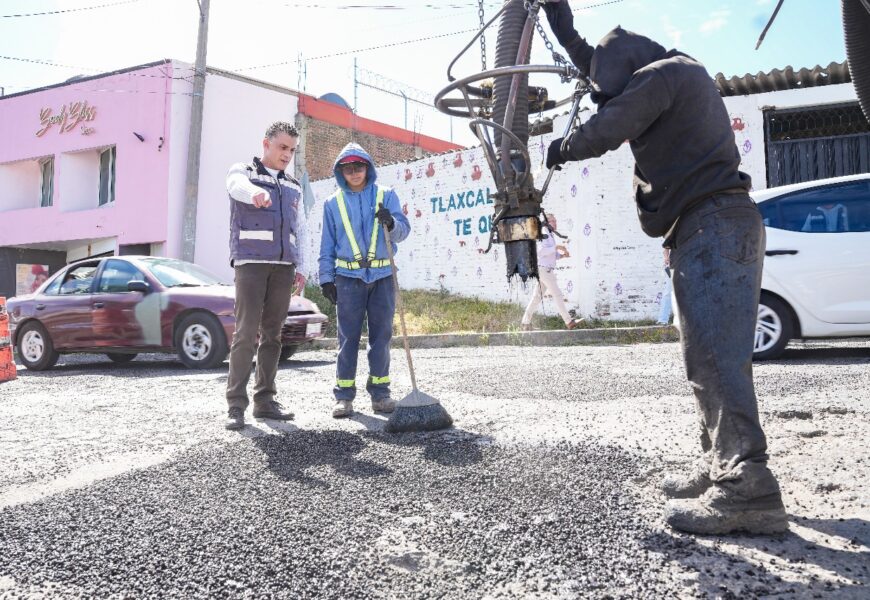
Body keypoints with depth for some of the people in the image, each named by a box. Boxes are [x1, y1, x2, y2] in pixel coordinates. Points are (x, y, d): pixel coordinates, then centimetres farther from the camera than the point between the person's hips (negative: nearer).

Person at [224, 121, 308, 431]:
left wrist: (301, 267, 11)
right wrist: (255, 192, -43)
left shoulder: (294, 188, 22)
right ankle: (236, 404, -10)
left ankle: (265, 399, 9)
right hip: (250, 261, -5)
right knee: (246, 332, -12)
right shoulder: (243, 172, 7)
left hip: (283, 266, 5)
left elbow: (301, 231, 23)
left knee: (272, 334, 4)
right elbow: (238, 185, -19)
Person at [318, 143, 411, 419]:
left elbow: (403, 230, -1)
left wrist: (391, 223, -23)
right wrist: (326, 278, 4)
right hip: (348, 276, 0)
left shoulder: (386, 195, 7)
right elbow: (327, 245, 11)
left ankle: (380, 393, 13)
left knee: (381, 336, 4)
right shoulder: (333, 203, 11)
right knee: (348, 337, -1)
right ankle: (344, 395, 5)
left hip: (383, 275, 0)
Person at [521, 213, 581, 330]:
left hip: (547, 270, 10)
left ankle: (526, 322, 12)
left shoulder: (550, 236, 21)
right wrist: (556, 247, -20)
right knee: (557, 294, -10)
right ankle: (569, 322, -10)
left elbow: (552, 255, 25)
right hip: (544, 269, -10)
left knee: (537, 296, 9)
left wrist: (562, 255, 7)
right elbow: (541, 251, -23)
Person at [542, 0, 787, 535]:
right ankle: (723, 467, 17)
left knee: (714, 352, -18)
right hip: (712, 227, 11)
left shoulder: (660, 75, -4)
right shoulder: (678, 74, 27)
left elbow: (607, 127, -13)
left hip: (714, 224, -11)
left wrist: (562, 149, 7)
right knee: (709, 353, 11)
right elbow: (607, 75, 38)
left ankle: (748, 490, -23)